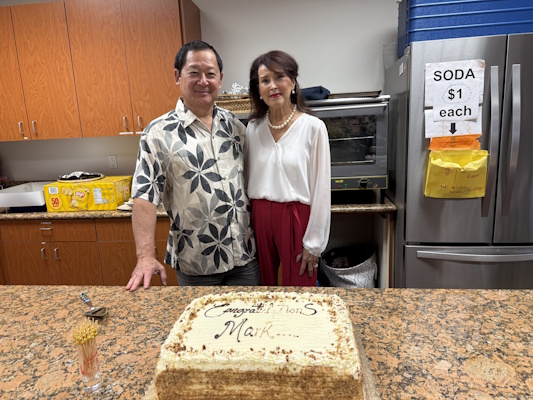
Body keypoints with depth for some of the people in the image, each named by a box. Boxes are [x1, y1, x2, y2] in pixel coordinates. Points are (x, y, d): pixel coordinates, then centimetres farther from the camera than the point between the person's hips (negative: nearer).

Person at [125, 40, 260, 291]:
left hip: (245, 256, 4)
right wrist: (146, 257, -20)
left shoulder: (235, 126, 5)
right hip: (194, 265, -3)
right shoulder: (159, 133, -9)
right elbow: (145, 196, -12)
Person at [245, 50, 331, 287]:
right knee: (265, 286, 16)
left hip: (296, 219, -3)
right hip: (260, 219, 4)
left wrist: (314, 242, -8)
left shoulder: (313, 128, -7)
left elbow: (321, 188, -7)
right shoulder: (253, 128, 5)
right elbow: (247, 180, 10)